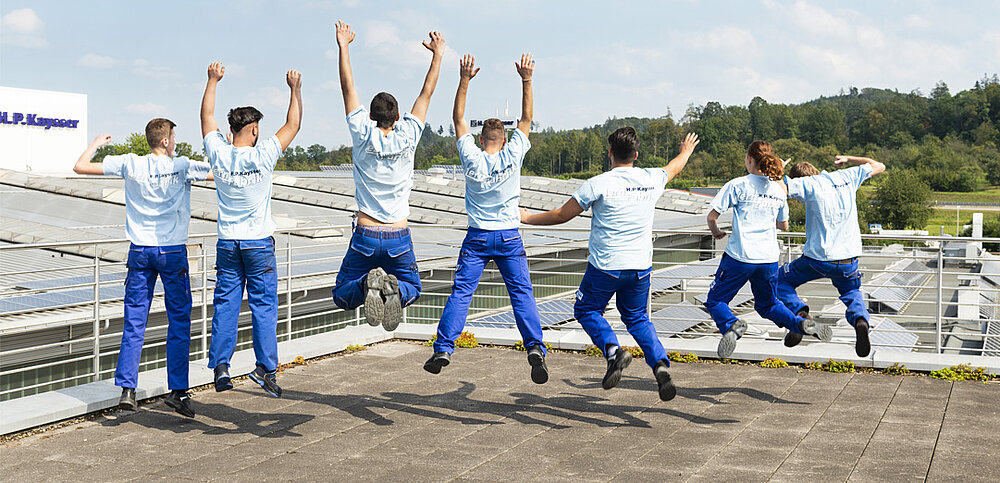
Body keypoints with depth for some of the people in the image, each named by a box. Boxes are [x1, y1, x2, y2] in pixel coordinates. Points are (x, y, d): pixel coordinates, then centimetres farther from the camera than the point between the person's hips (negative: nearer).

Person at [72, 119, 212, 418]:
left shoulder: (130, 164, 0)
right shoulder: (182, 166, -5)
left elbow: (80, 167, 4)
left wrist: (96, 143, 22)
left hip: (140, 251, 2)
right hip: (172, 251, -2)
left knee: (134, 324, 6)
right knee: (179, 321, 5)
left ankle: (127, 389, 2)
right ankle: (178, 391, 4)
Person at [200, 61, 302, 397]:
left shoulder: (219, 154, -6)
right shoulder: (262, 156, -14)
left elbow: (206, 116, 10)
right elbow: (293, 125, -2)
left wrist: (213, 80, 17)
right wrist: (295, 89, 6)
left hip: (227, 243, 3)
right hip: (259, 243, -3)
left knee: (225, 305, 7)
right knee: (264, 306, 2)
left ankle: (220, 366, 3)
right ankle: (265, 368, 2)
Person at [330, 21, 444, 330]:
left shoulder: (363, 136, -5)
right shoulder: (407, 138, -3)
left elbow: (348, 88, 1)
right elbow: (427, 93, 6)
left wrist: (343, 47, 9)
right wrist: (438, 54, 15)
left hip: (365, 237, -1)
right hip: (399, 239, 1)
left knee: (342, 297, 12)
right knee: (412, 288, 22)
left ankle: (367, 285, -24)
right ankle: (396, 291, -16)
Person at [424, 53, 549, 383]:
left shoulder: (472, 158, -6)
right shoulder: (512, 157, -6)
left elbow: (458, 118, 2)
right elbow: (526, 119, 3)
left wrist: (464, 80, 0)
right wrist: (526, 80, 0)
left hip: (477, 238, 0)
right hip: (509, 238, 0)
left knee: (460, 292, 2)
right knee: (522, 294, -1)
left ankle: (443, 349, -5)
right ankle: (535, 347, -15)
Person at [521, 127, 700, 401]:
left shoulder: (598, 184, -11)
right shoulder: (652, 179, 2)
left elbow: (561, 215, -6)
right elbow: (673, 168, 26)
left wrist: (527, 218, 9)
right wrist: (686, 151, 48)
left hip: (605, 266, -4)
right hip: (641, 267, 4)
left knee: (587, 310, 16)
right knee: (638, 318, 19)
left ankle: (613, 350, -9)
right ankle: (660, 364, -2)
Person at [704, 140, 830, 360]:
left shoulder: (737, 185, -7)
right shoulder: (779, 189, 8)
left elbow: (712, 216, -7)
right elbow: (783, 225, 19)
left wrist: (716, 232, 13)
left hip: (740, 256, -5)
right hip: (769, 258, 5)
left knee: (715, 301, 9)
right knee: (767, 304, 24)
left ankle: (731, 325, -22)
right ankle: (802, 324, -2)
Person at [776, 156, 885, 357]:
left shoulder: (808, 184, -7)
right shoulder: (847, 177, 7)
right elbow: (878, 166, 21)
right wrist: (847, 159, 32)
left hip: (818, 257, -4)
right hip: (849, 260, 4)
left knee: (781, 281, 18)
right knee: (852, 292, 31)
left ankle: (800, 313, -10)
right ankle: (860, 319, -2)